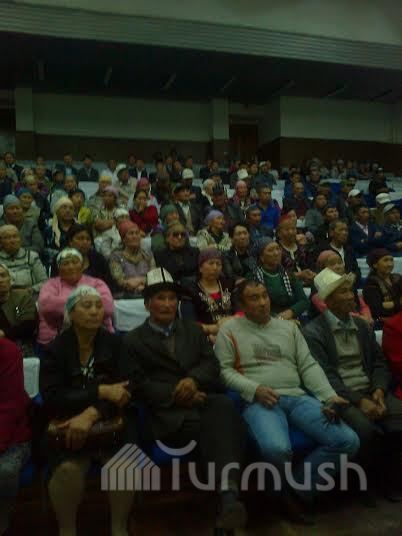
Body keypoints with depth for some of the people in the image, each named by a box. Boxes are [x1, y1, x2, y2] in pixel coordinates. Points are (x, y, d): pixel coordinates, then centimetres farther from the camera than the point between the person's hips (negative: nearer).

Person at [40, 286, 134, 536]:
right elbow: (51, 397, -11)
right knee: (68, 469, -29)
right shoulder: (56, 349, 0)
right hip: (67, 426, 0)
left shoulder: (115, 343, 1)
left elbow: (125, 390, -8)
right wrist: (101, 391, -21)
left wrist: (90, 414, -25)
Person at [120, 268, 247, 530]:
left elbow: (212, 363, 12)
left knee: (224, 405, -35)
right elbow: (139, 384, 1)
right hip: (169, 413, -3)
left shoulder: (194, 329, 24)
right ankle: (228, 495, -32)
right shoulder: (133, 341, 13)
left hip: (203, 398, 3)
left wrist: (193, 380, -12)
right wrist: (176, 395, -14)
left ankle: (228, 493, -45)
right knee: (215, 427, -34)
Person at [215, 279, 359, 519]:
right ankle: (278, 490, 2)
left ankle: (298, 491, 1)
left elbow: (308, 365, 13)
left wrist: (329, 395, -2)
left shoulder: (289, 327, 18)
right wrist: (254, 389, -15)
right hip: (259, 401, -4)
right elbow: (224, 370, 0)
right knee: (277, 449, -36)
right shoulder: (230, 329, 7)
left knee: (348, 440, -14)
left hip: (297, 397, 5)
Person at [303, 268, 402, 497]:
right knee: (367, 431, -31)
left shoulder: (363, 326, 17)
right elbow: (325, 375, -11)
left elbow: (380, 364, 14)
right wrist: (359, 400, -18)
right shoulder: (314, 331, -4)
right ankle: (377, 478, -1)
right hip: (341, 397, -5)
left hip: (372, 391, 5)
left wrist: (379, 390, -6)